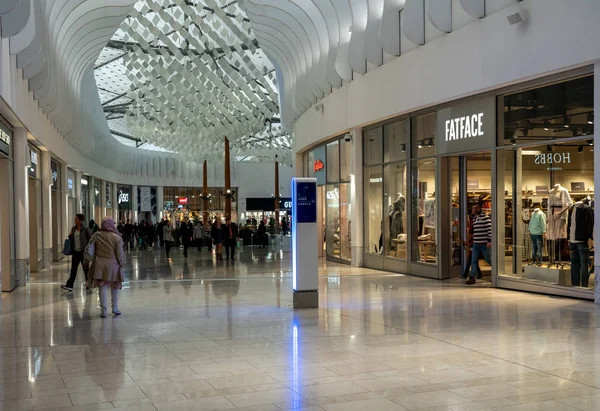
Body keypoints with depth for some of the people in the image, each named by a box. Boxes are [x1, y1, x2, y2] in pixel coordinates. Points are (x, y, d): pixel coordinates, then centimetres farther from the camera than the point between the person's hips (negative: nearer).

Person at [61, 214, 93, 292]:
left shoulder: (86, 229, -10)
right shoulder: (73, 228, 9)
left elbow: (90, 239, -9)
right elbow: (71, 238, 20)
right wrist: (70, 236, -3)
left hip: (83, 251, -5)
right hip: (75, 251, 5)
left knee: (85, 268, 7)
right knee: (73, 269, 1)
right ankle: (69, 285, -2)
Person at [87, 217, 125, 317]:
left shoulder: (96, 236, -2)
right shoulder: (117, 237, -10)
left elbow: (91, 250, 7)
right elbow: (120, 254, -8)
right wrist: (122, 264, 5)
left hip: (99, 265, 1)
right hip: (113, 265, -1)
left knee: (102, 287, 5)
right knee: (114, 287, 15)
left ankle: (104, 310, 5)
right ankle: (115, 307, 22)